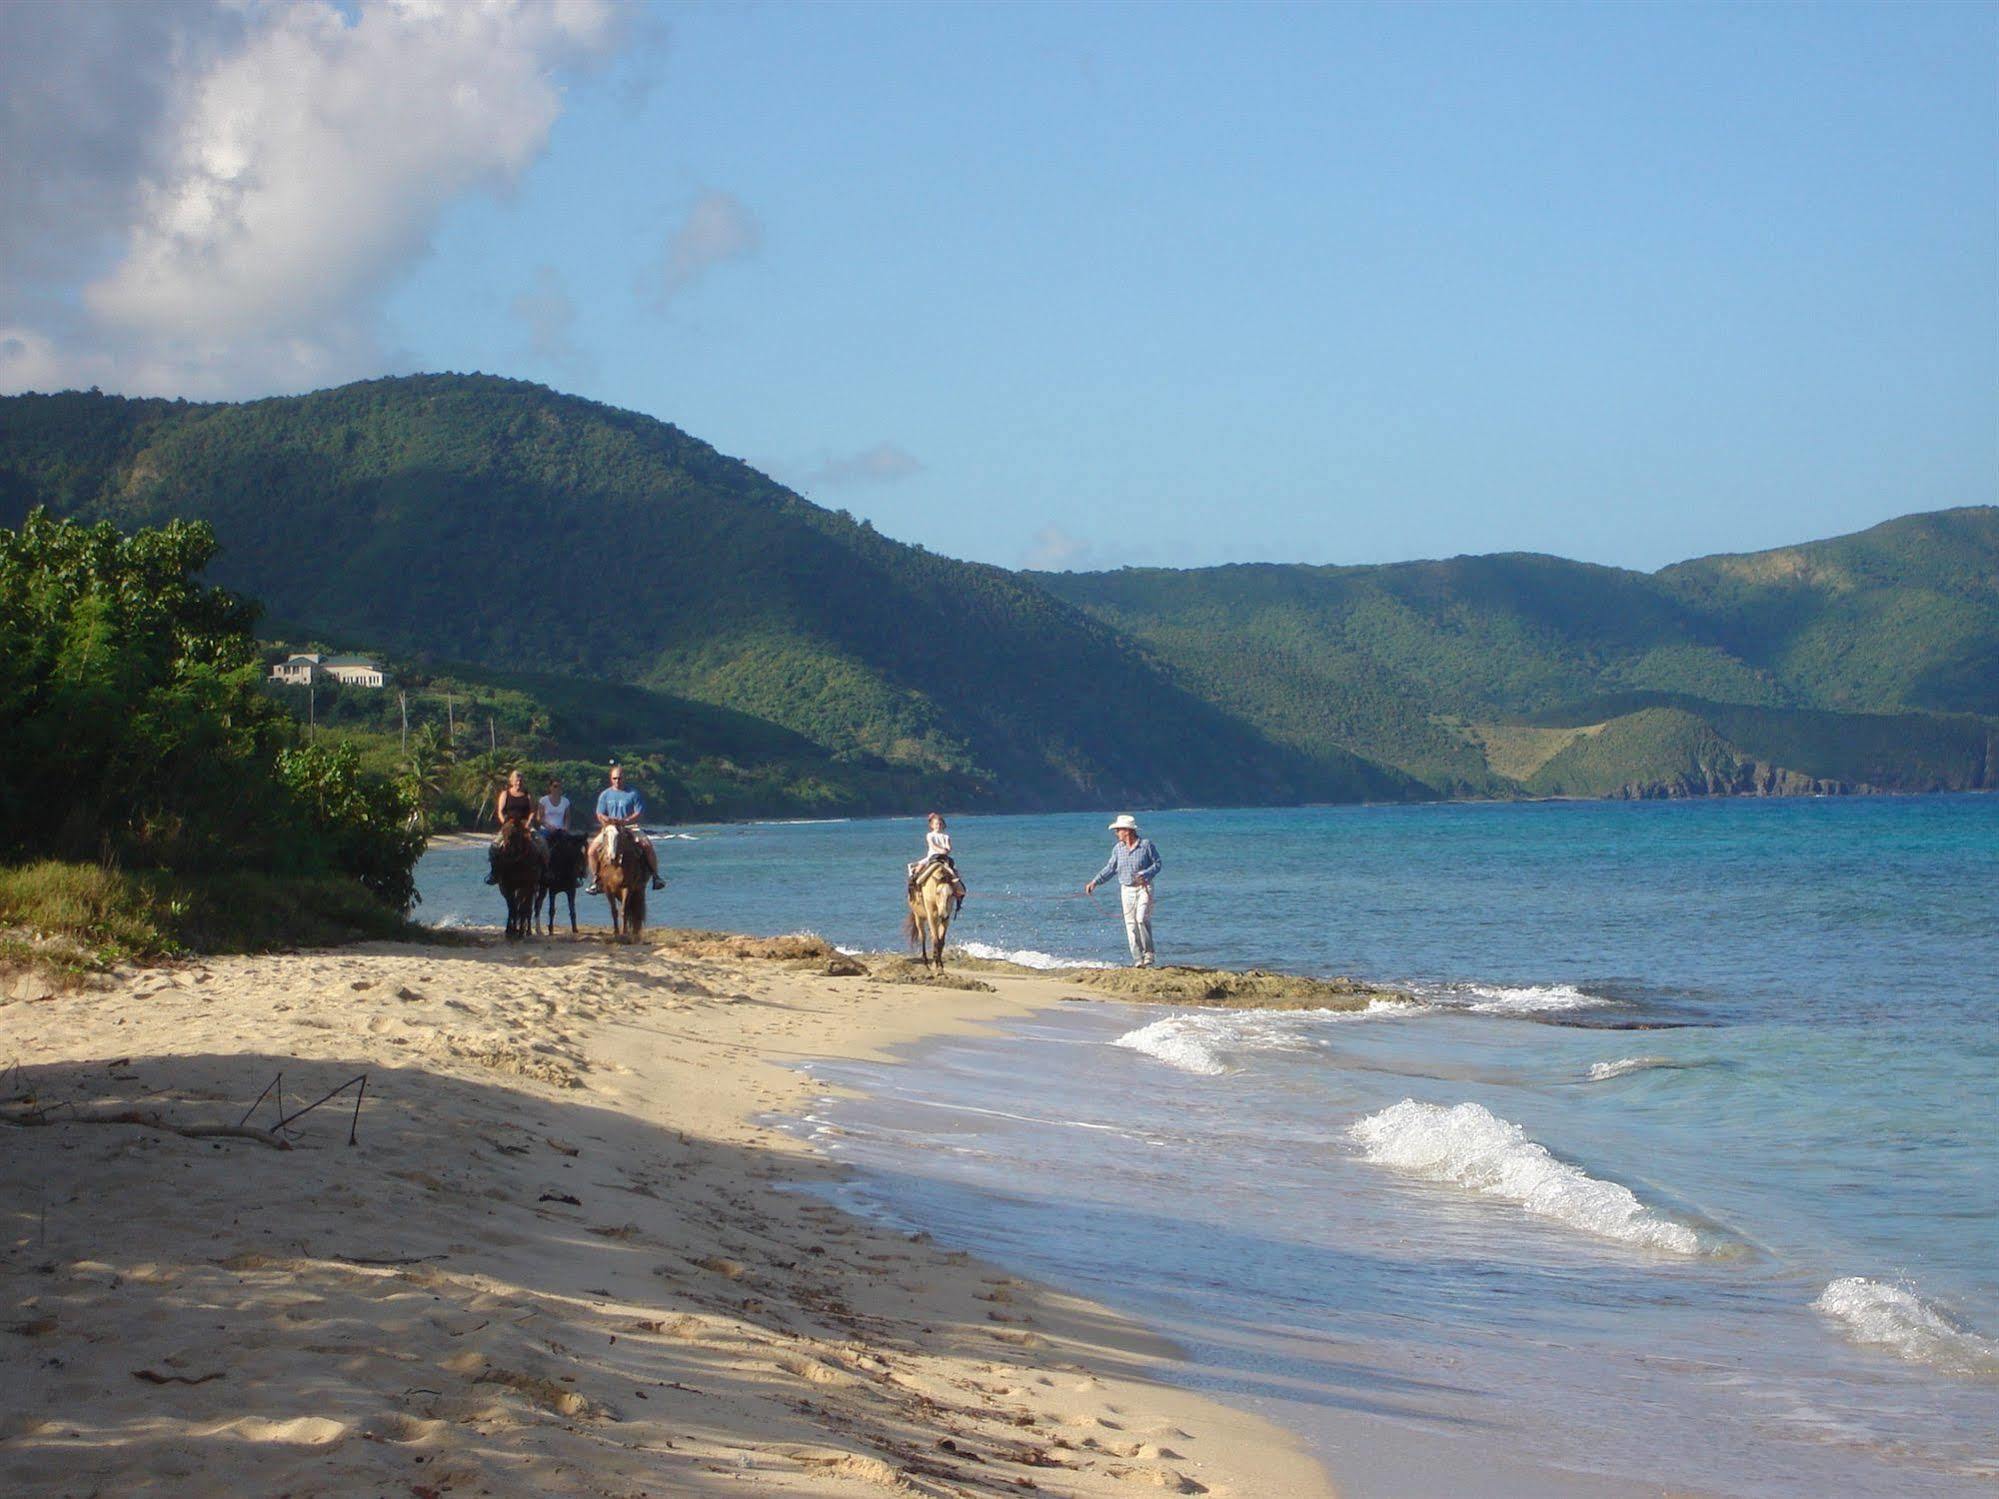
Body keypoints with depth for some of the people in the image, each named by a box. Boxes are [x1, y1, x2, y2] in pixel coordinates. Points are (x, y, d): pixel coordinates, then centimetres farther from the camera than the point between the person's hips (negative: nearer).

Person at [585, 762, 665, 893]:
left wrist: (626, 821, -19)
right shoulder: (605, 795, 10)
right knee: (593, 850, -17)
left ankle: (655, 876, -12)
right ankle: (595, 880, -3)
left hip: (630, 828, -2)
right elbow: (600, 815, 7)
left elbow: (639, 813, -3)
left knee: (647, 845, -25)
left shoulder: (633, 794, 3)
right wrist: (607, 820, -17)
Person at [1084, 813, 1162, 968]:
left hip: (1144, 888, -5)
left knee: (1142, 919, -19)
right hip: (1127, 890, 5)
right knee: (1131, 925, 0)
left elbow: (1157, 863, -3)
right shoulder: (1118, 848, 6)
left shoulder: (1146, 844, -6)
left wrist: (1144, 875, -19)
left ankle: (1148, 954, -7)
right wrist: (1095, 882, 2)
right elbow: (1110, 868, 11)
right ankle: (1138, 960, 4)